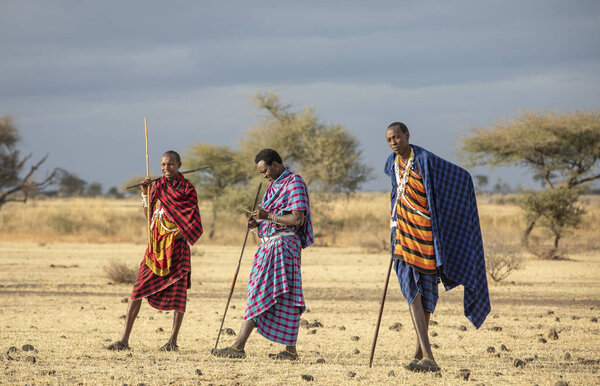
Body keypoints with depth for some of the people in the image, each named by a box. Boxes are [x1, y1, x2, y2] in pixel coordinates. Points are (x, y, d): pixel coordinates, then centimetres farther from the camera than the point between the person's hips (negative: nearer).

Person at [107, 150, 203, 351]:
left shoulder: (187, 188, 0)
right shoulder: (156, 186, 9)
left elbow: (192, 219, -1)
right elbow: (149, 216, 8)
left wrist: (182, 233, -15)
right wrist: (145, 193, -2)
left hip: (176, 245, -3)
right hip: (156, 245, 3)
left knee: (178, 292, -1)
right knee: (138, 289, -4)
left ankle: (173, 341, 10)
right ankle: (124, 340, -5)